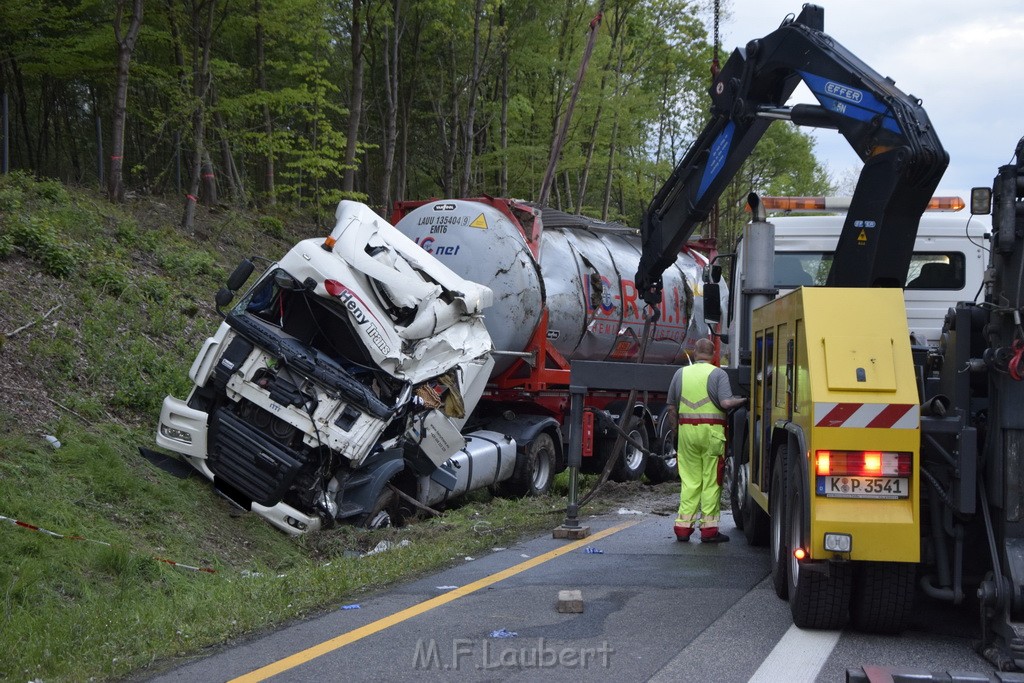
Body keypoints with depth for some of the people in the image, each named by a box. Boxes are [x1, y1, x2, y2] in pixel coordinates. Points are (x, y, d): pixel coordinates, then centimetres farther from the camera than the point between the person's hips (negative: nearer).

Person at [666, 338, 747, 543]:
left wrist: (677, 427, 23)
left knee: (689, 480, 9)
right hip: (711, 432, -4)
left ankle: (683, 526, 6)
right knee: (711, 481, 1)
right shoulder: (718, 374, -3)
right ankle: (709, 528, 2)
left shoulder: (681, 373, 9)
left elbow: (671, 407, 12)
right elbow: (726, 402, -15)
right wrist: (743, 400, 4)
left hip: (686, 430, 4)